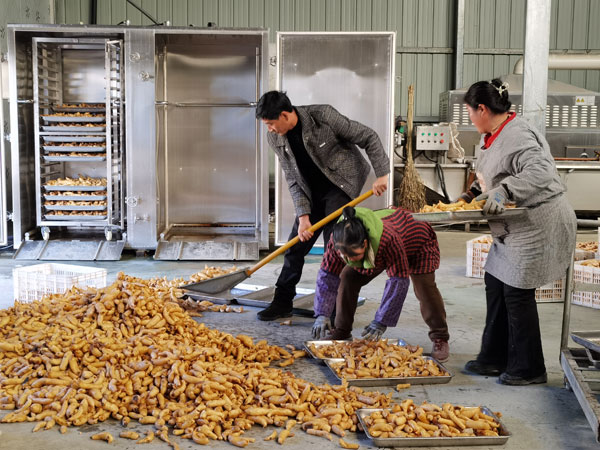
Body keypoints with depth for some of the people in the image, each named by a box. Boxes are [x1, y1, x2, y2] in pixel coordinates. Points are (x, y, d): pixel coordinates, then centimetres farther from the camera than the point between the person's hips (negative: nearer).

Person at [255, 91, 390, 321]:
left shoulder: (324, 116, -24)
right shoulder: (275, 139, -8)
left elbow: (368, 137, -15)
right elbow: (293, 179, -4)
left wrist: (382, 174, -17)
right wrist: (303, 215, -13)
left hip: (341, 185, -5)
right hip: (312, 193, 6)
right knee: (295, 246, 7)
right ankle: (282, 302, 21)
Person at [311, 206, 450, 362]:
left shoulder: (389, 239, -50)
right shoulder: (338, 241, -34)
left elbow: (398, 283, -43)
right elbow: (327, 276, -21)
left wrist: (381, 322, -42)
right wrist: (322, 314, -29)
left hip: (418, 241, -5)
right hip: (376, 254, 5)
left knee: (424, 287, -24)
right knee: (348, 277, -10)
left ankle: (440, 338, -8)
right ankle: (341, 331, 4)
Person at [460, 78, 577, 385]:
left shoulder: (517, 137, -22)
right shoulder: (495, 136, 11)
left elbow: (540, 172, -36)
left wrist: (503, 191, -43)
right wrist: (473, 192, 13)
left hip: (537, 227, -11)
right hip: (514, 230, 11)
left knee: (517, 294, -3)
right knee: (496, 286, 13)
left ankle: (528, 369, 13)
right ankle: (494, 359, 25)